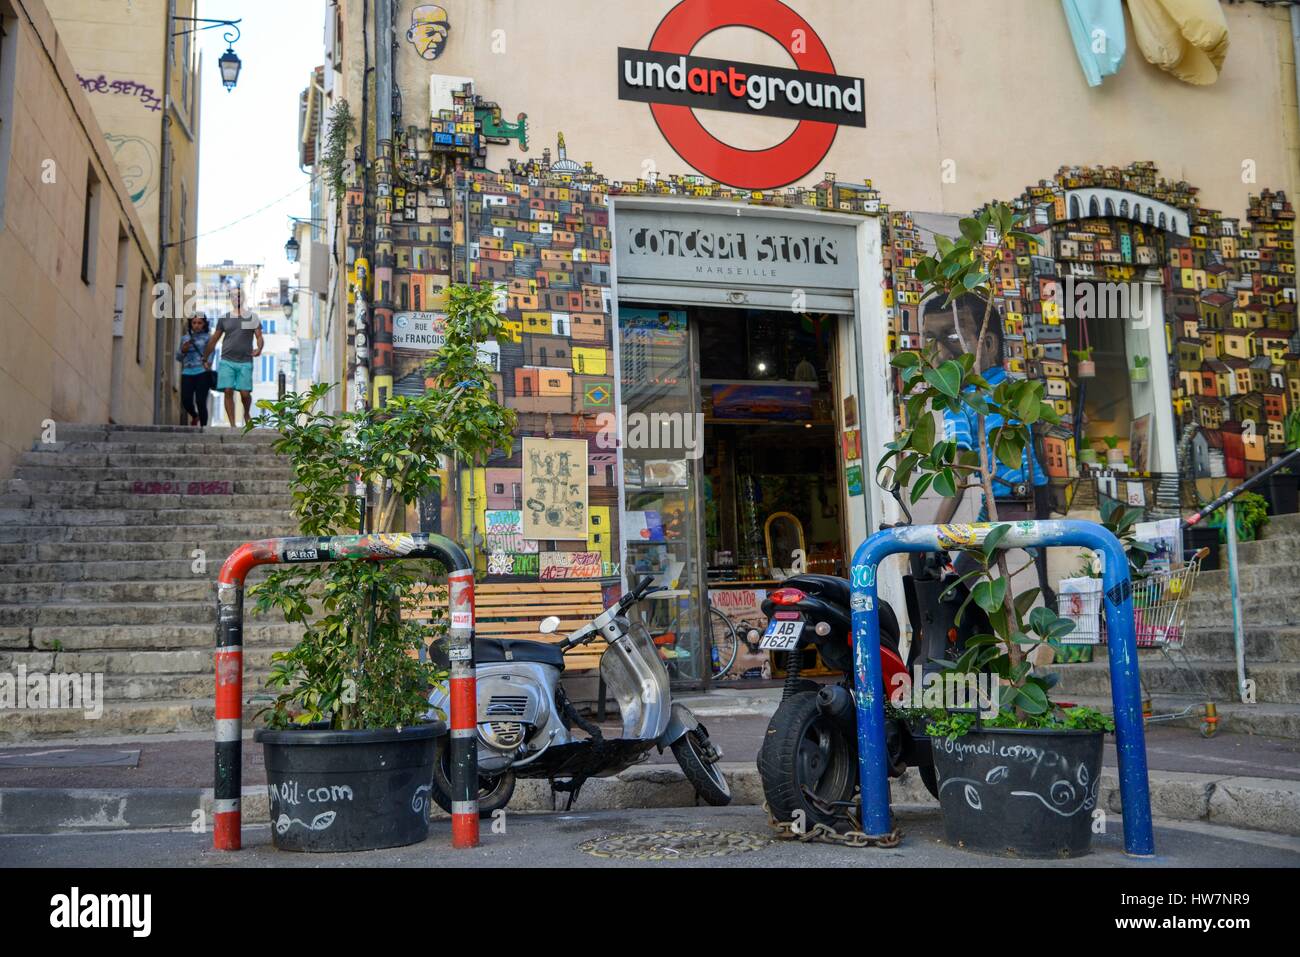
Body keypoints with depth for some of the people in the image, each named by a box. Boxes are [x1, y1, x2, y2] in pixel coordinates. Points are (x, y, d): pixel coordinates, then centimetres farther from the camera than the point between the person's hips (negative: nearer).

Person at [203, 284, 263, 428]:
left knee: (245, 393, -7)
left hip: (245, 362, -1)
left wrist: (259, 348, -18)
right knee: (228, 392, -8)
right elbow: (214, 340, 17)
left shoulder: (252, 317, 7)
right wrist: (204, 358, 15)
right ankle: (232, 425, -4)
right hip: (227, 361, 1)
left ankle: (247, 413, 25)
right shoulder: (224, 318, 12)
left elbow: (259, 336, 3)